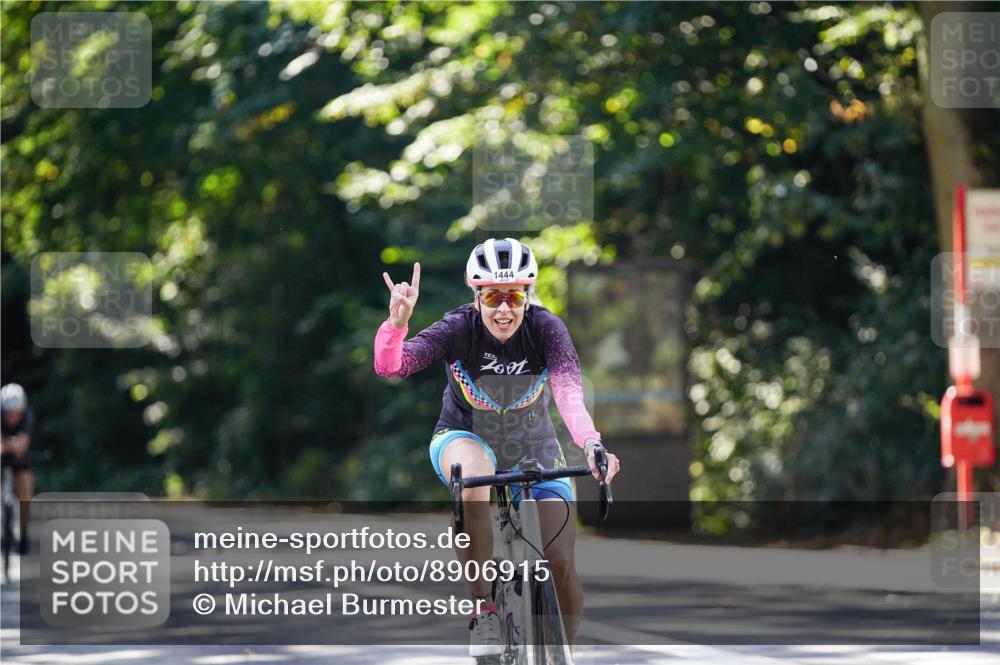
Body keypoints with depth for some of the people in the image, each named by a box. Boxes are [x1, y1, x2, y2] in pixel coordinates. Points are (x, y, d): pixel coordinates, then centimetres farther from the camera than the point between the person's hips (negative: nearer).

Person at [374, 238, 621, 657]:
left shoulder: (546, 329, -21)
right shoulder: (459, 330, -22)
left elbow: (569, 393, -36)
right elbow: (389, 367, -34)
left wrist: (591, 445, -55)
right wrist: (397, 320, -53)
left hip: (533, 450, 2)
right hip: (465, 439, -2)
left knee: (560, 565, -12)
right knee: (474, 472, -40)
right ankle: (483, 608, -26)